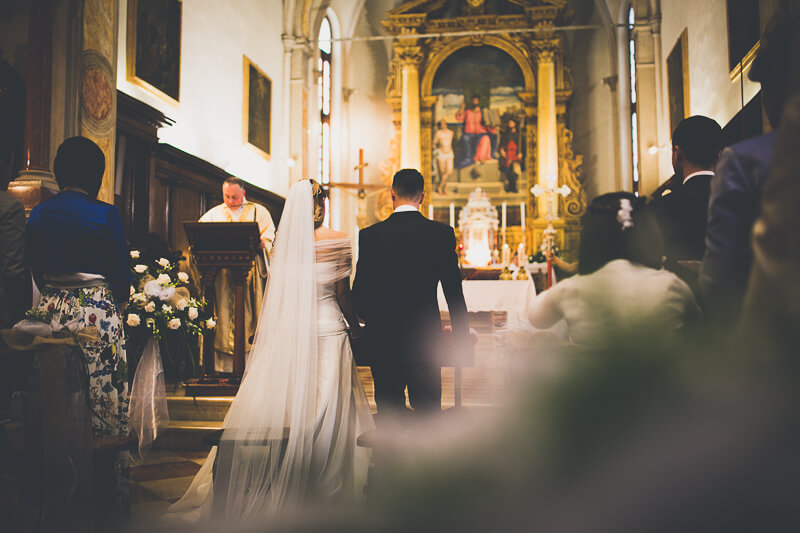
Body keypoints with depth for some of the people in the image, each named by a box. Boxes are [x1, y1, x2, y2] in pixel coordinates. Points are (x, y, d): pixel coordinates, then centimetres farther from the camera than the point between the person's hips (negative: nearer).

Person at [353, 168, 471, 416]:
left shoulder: (370, 235, -5)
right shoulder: (442, 233, -4)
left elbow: (360, 291, -1)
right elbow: (454, 292, -2)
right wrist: (462, 338, 8)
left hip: (384, 338, 0)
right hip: (427, 338, 1)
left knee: (389, 408, 9)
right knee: (428, 408, 10)